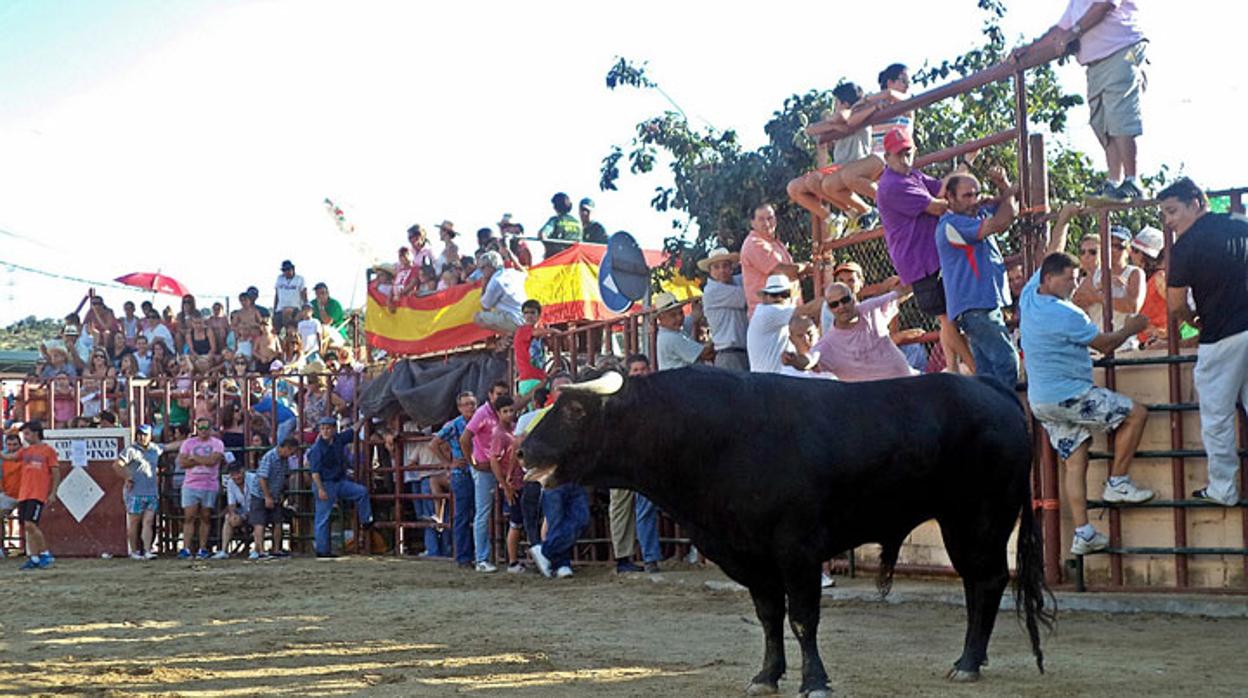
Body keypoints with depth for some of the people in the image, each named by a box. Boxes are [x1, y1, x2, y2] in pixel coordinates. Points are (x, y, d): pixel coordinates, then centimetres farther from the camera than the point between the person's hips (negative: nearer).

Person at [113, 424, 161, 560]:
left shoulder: (155, 449, 13)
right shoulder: (131, 450, -4)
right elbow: (117, 465, -12)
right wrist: (127, 478, -11)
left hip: (152, 493, 4)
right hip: (135, 493, -4)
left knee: (148, 522, -4)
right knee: (134, 523, 3)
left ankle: (147, 551, -9)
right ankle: (134, 552, 10)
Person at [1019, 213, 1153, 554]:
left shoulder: (1029, 296, 5)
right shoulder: (1065, 315, -19)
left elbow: (1051, 254, 22)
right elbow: (1105, 344, -9)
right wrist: (1132, 327, 9)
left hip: (1042, 400, 9)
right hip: (1068, 395, -9)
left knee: (1075, 462, 7)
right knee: (1135, 413, -2)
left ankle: (1082, 533, 0)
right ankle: (1117, 483, 2)